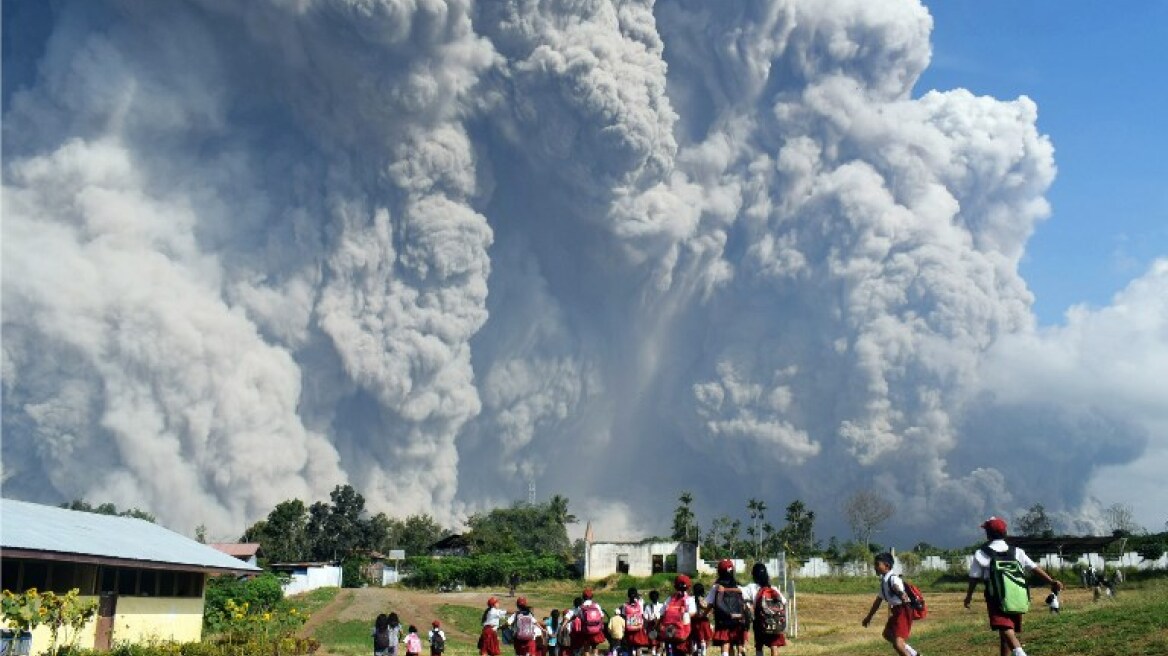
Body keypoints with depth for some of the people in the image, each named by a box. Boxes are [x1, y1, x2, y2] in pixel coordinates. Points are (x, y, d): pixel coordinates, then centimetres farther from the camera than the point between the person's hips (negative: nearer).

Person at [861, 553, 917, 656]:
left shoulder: (893, 579, -19)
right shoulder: (883, 581, 11)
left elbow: (897, 587, -44)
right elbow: (878, 600, 23)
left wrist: (902, 595, -68)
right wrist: (869, 617, 32)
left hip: (903, 612, -11)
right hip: (896, 612, 11)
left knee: (898, 644, -19)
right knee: (887, 634, 31)